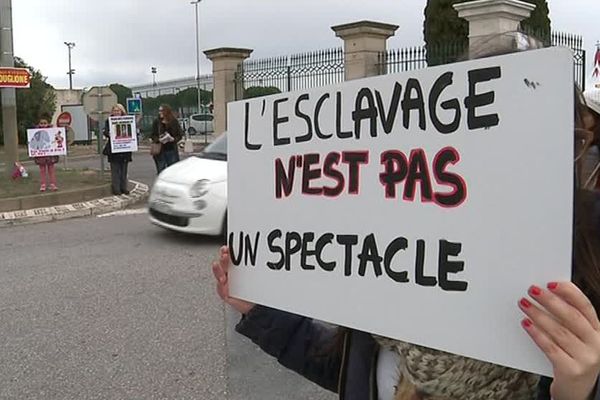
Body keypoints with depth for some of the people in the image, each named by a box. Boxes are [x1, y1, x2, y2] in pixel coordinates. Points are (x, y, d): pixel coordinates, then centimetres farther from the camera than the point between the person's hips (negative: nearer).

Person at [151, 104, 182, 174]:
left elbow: (180, 135, 4)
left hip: (172, 149, 0)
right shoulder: (156, 122, 4)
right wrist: (158, 140, -14)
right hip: (160, 150, 0)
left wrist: (173, 139, -14)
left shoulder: (174, 122, 2)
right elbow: (152, 135, 5)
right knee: (160, 171, 2)